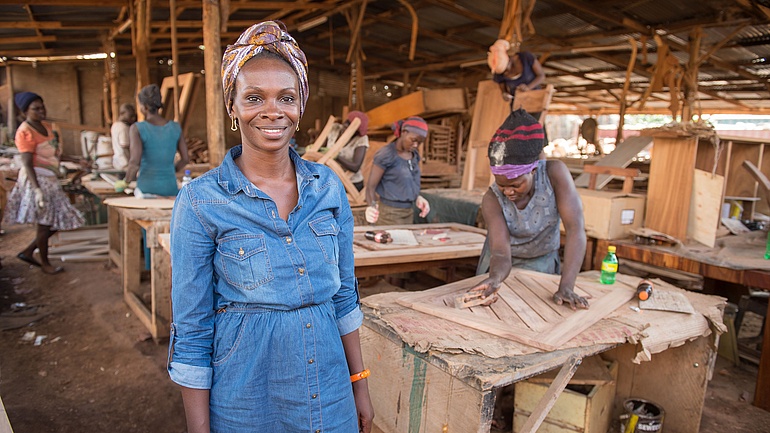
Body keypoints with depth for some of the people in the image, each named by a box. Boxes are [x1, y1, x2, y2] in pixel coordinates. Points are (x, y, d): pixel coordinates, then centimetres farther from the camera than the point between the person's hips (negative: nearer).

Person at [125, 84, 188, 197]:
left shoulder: (137, 129, -9)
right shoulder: (175, 127, 1)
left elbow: (134, 163, -18)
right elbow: (185, 158, 7)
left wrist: (128, 179, 2)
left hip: (147, 189, -3)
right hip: (171, 189, 3)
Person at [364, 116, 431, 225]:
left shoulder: (414, 156, 7)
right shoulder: (385, 155, -14)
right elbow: (370, 186, -14)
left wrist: (418, 197, -2)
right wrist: (372, 205, -34)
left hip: (409, 213, 7)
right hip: (390, 213, -7)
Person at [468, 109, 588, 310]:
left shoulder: (554, 173, -30)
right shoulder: (492, 200, -28)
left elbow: (575, 229, -34)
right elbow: (501, 252, -34)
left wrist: (566, 287, -42)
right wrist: (495, 278, -58)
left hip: (542, 262, 0)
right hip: (504, 262, 0)